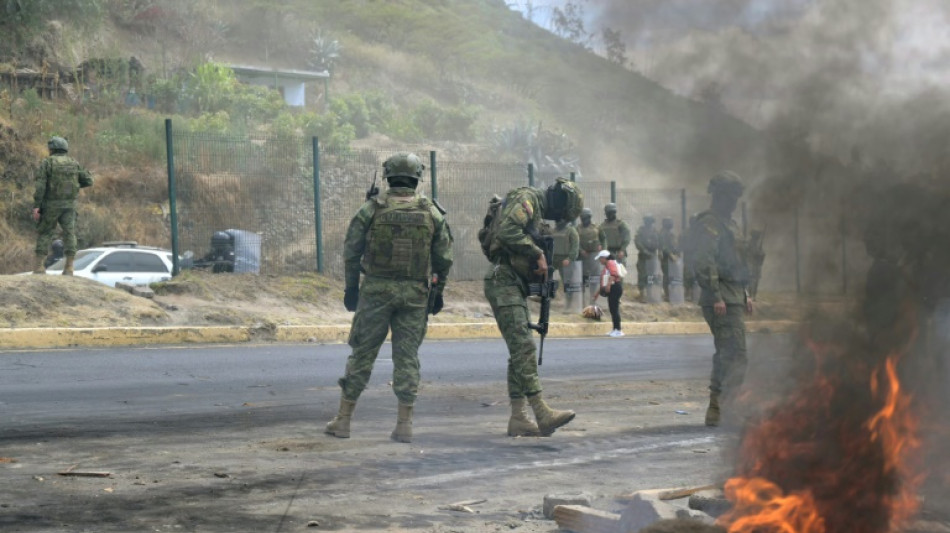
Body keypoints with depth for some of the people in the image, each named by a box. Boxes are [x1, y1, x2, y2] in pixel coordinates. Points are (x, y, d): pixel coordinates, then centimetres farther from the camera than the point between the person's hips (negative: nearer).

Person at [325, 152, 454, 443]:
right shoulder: (432, 213, 1)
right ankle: (404, 424, 3)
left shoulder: (371, 209, -5)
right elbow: (444, 258, 4)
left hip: (376, 290, -1)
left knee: (362, 353, 6)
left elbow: (351, 251, -2)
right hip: (415, 294, 1)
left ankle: (343, 419, 10)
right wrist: (438, 293, 13)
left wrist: (351, 287, 8)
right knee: (407, 357, 6)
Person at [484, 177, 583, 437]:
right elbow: (507, 232, -25)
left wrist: (538, 269, 7)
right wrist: (538, 254, -16)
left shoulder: (536, 211, 23)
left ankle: (518, 418, 8)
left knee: (520, 351, 8)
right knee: (523, 347, -16)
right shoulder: (526, 199, -8)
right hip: (503, 281, -11)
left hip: (515, 285, 11)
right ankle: (542, 413, -22)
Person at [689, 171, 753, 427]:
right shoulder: (708, 224, -11)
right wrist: (716, 297, -24)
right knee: (735, 355, -14)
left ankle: (716, 409, 17)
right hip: (721, 300, -10)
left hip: (734, 297, 10)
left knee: (726, 354, 12)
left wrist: (745, 294, 25)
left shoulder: (729, 223, 21)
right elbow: (704, 263, -20)